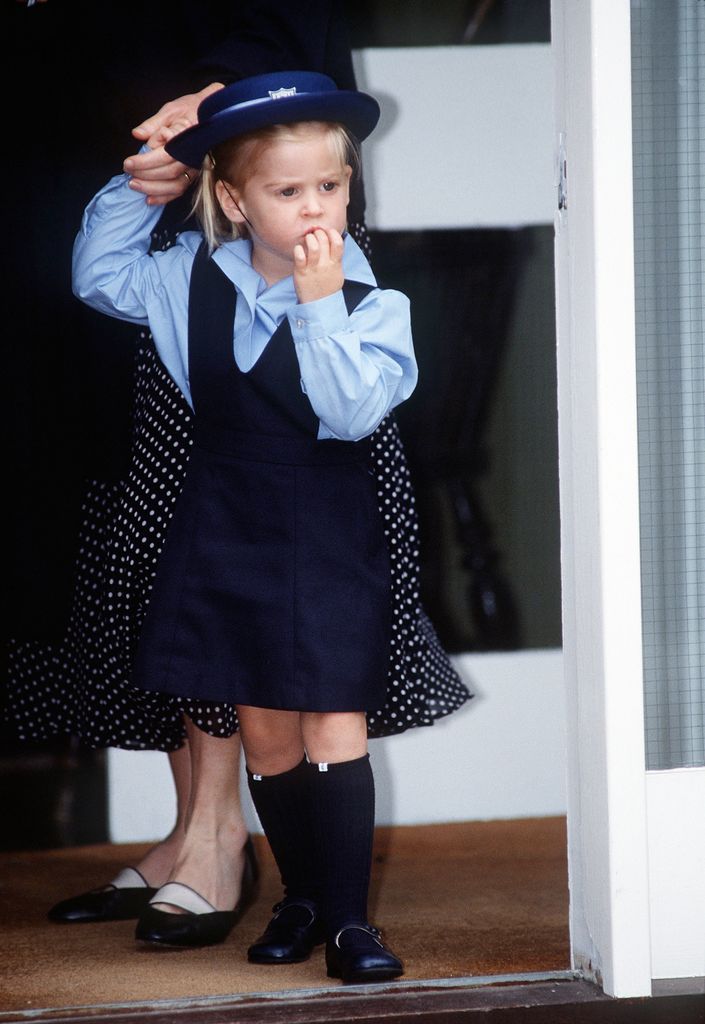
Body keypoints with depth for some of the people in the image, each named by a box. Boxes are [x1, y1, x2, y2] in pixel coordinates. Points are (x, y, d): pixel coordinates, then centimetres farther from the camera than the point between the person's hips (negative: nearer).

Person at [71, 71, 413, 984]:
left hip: (329, 538, -4)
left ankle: (348, 917, 1)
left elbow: (354, 410, -24)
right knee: (263, 731, 10)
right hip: (225, 526, 4)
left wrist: (322, 306, -28)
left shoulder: (371, 301, -12)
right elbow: (99, 275, 12)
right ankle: (301, 896, 25)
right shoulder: (195, 279, 1)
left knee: (335, 728, -6)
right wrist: (138, 187, 2)